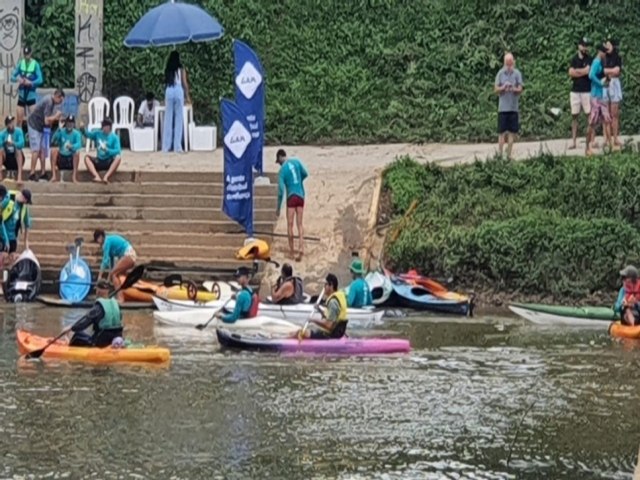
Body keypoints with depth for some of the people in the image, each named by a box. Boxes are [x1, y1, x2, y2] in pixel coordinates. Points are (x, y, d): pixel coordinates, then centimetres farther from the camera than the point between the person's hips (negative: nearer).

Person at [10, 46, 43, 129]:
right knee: (19, 119, 2)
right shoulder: (20, 63, 3)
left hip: (31, 96, -3)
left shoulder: (35, 64, -7)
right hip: (21, 95, 3)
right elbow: (12, 77, 3)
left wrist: (30, 82, -28)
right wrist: (18, 79, -19)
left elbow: (40, 79, -13)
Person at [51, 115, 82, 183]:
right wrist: (58, 132, -36)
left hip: (71, 159, -2)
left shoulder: (76, 133, -7)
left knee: (77, 152, -30)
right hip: (60, 158, 2)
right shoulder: (61, 131, -1)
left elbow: (79, 144, -25)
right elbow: (54, 140, -18)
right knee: (53, 150, -25)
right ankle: (54, 176, -27)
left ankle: (74, 176, -30)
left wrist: (72, 146, -47)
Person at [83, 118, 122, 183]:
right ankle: (97, 176, -41)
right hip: (99, 162, 3)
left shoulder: (114, 137, -3)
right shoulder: (97, 133, 6)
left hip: (109, 163, -3)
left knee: (118, 158, -31)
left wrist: (107, 150, -25)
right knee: (87, 157, -21)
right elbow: (88, 134, -8)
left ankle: (106, 177, -45)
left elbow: (118, 151, -11)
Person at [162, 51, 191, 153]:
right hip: (178, 91, -3)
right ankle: (177, 146, -4)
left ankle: (166, 146, 4)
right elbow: (185, 83, 0)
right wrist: (187, 96, 9)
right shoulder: (181, 69, 1)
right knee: (178, 119, 0)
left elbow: (166, 82, 12)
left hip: (169, 92, 3)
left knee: (168, 119, 6)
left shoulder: (167, 70, 9)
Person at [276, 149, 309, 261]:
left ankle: (291, 251, -3)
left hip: (291, 197, -4)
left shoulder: (282, 169, -5)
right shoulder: (296, 161, 5)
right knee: (299, 224, 6)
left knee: (290, 224, -1)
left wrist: (278, 207, -2)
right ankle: (301, 247, -11)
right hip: (301, 196, 4)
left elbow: (281, 190, -8)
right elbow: (305, 174, 13)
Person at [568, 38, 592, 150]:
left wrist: (576, 71, -4)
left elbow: (587, 70, -14)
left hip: (587, 91, -3)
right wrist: (583, 71, -10)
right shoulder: (574, 59, 10)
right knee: (574, 116, 4)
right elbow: (570, 73, -2)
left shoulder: (589, 59, 1)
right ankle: (574, 141, 7)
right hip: (575, 91, 3)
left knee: (589, 115, -4)